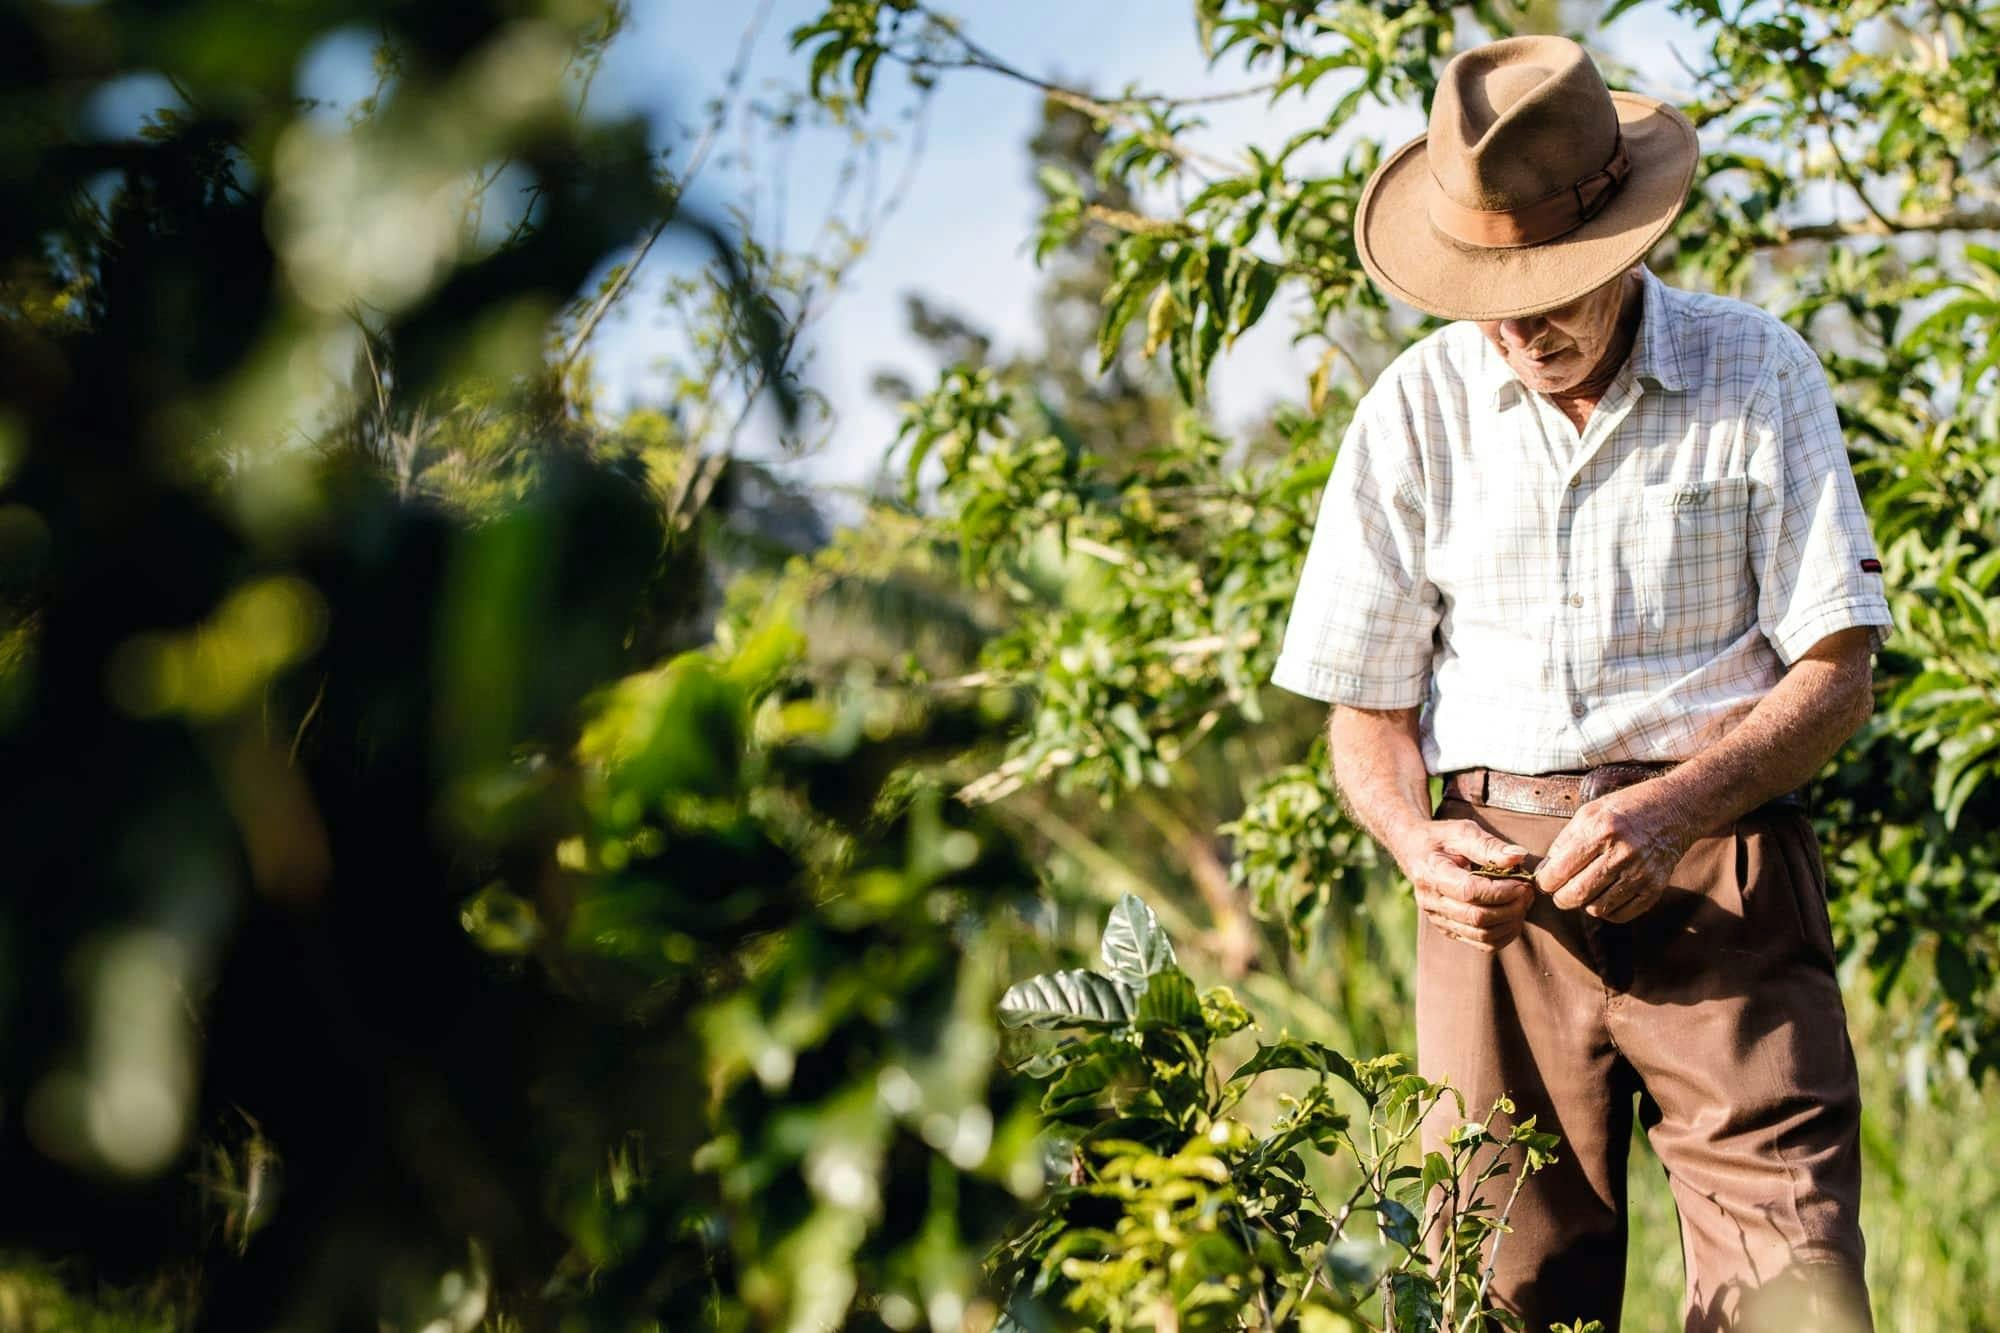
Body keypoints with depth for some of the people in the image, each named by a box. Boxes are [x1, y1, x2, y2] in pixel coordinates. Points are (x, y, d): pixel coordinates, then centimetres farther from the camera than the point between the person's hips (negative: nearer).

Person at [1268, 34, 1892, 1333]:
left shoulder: (1759, 374, 3)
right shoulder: (1417, 411, 6)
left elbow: (1837, 676, 1)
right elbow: (1366, 710, 10)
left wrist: (1675, 805, -15)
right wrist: (1423, 850, -11)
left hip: (1722, 878, -1)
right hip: (1502, 873, 1)